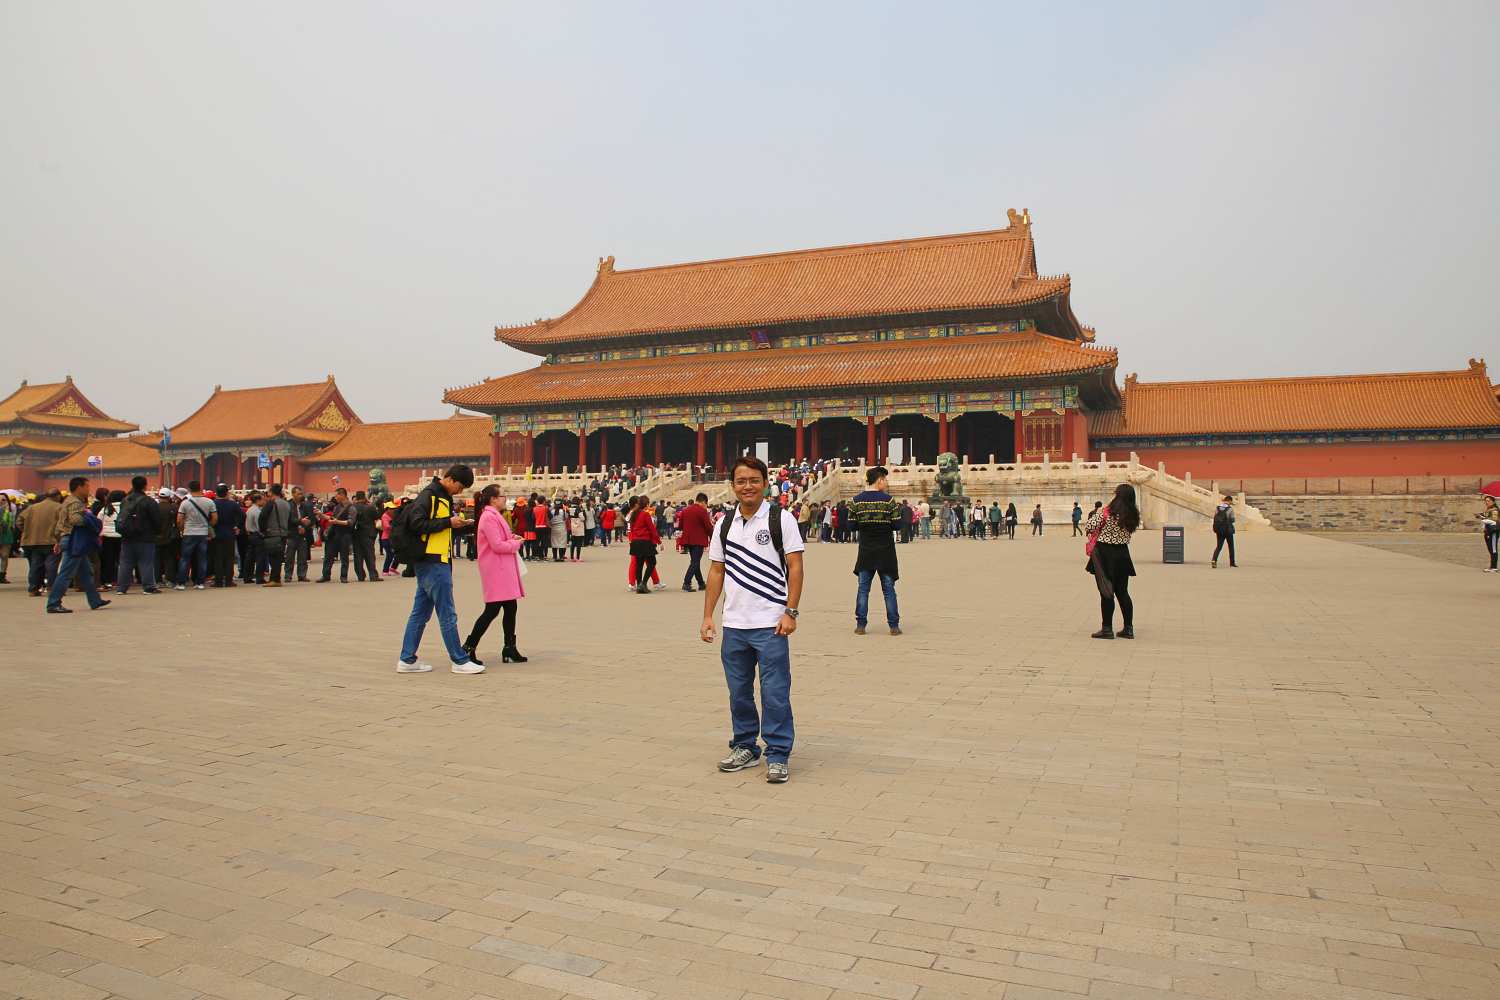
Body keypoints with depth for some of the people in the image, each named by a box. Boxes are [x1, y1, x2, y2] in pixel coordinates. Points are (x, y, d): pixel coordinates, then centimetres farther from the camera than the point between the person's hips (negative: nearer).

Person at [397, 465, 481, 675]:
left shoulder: (444, 497, 16)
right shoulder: (428, 495, -12)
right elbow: (417, 524, -21)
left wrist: (459, 524, 4)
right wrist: (449, 522, -19)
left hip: (431, 562, 10)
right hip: (432, 562, -10)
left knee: (420, 612, 12)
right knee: (447, 614, -4)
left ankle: (407, 660, 18)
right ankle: (460, 661, 2)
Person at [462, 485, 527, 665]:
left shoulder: (494, 516, 18)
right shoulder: (489, 517, -15)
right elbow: (497, 545, -20)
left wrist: (511, 539, 7)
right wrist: (516, 543, -7)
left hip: (504, 570, 10)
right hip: (496, 571, -10)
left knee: (510, 608, 11)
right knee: (492, 610, -7)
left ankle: (509, 648, 17)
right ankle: (469, 648, 0)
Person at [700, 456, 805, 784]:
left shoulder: (781, 518, -3)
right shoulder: (724, 524, 10)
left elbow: (795, 567, -6)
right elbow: (716, 571, 13)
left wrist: (790, 612, -13)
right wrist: (707, 616, 7)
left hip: (770, 624, -5)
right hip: (733, 624, 5)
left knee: (775, 693, -2)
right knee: (739, 690, 13)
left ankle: (778, 755, 10)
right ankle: (745, 747, 28)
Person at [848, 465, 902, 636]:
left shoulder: (857, 500, -1)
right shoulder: (888, 500, -9)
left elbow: (852, 525, 1)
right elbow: (896, 524, -9)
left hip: (865, 551, 2)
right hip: (885, 551, -2)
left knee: (863, 588, 8)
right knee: (889, 589, 6)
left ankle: (860, 625, 6)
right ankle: (894, 626, 8)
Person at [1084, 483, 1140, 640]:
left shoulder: (1105, 513, -15)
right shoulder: (1133, 516, 1)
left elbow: (1088, 527, -17)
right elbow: (1128, 535, 12)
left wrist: (1094, 516, 4)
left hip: (1104, 555, -5)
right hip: (1122, 555, 5)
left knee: (1106, 593, 1)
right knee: (1122, 592, 13)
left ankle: (1107, 628, 5)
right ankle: (1128, 628, 17)